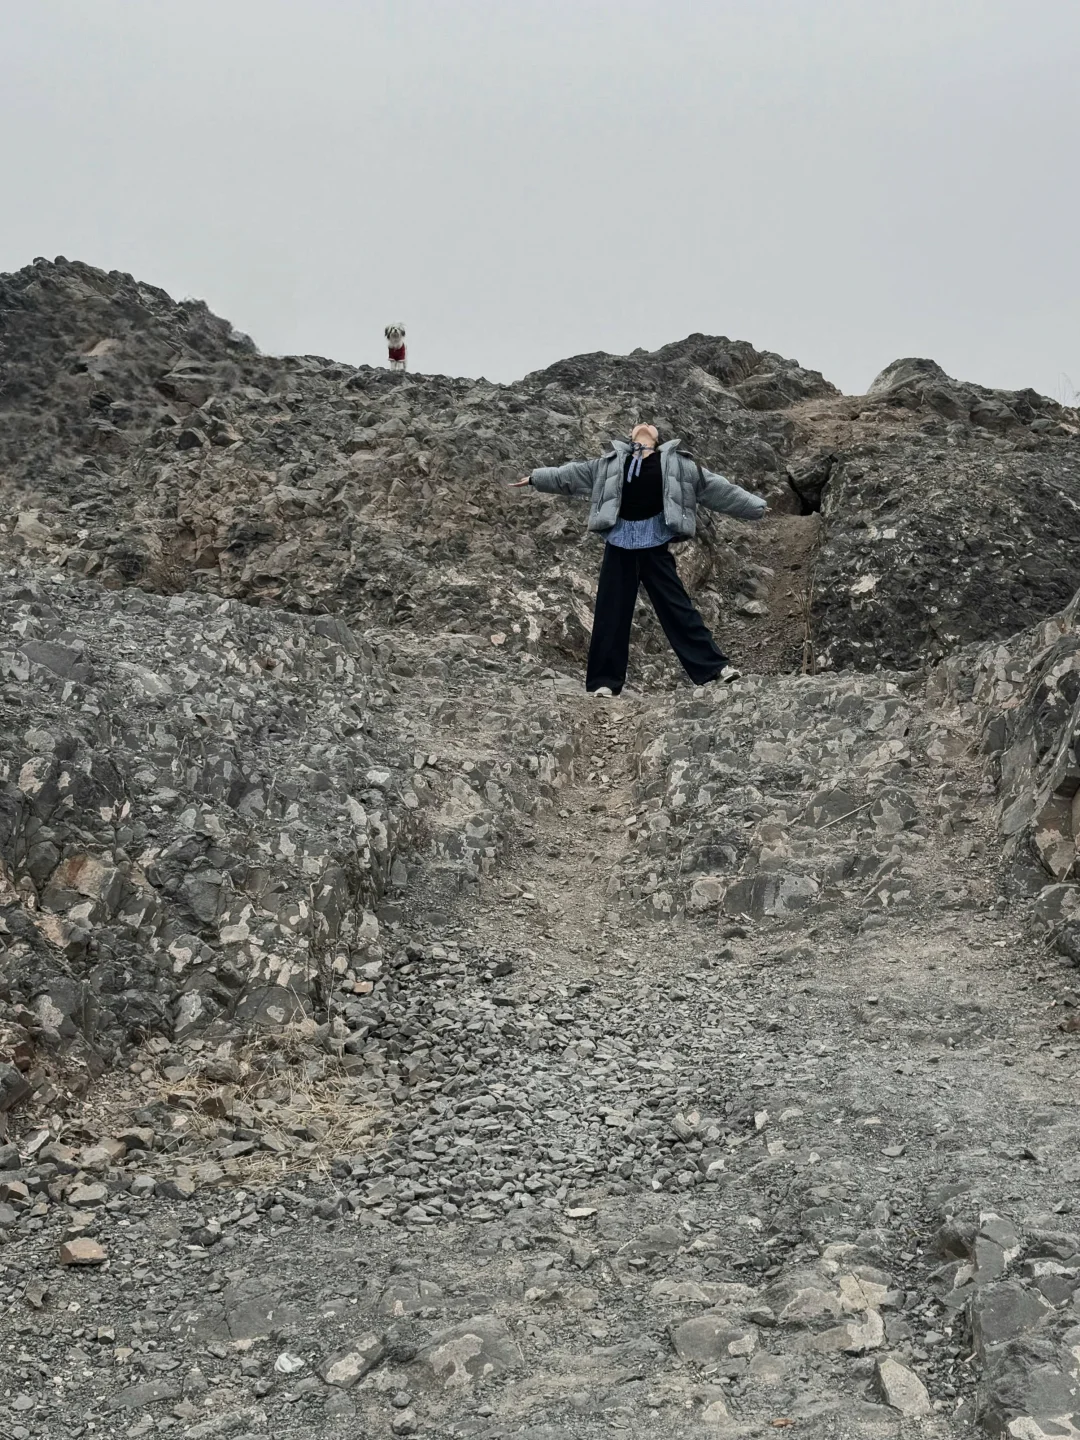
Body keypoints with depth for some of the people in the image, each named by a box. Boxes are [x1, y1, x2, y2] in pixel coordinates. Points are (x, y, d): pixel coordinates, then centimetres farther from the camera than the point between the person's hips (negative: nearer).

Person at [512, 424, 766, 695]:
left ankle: (715, 666, 0)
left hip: (655, 544, -1)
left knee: (677, 606, -3)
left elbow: (716, 487, 11)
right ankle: (604, 680, 6)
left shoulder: (675, 463, 11)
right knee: (611, 611, 2)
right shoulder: (612, 462, 15)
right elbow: (571, 474, 19)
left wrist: (756, 506, 10)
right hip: (620, 543, 1)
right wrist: (536, 477, 17)